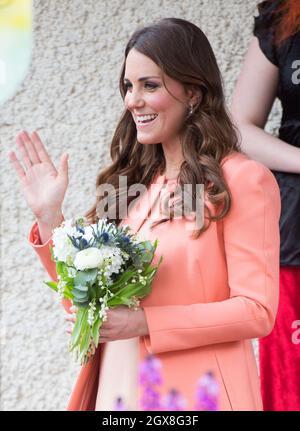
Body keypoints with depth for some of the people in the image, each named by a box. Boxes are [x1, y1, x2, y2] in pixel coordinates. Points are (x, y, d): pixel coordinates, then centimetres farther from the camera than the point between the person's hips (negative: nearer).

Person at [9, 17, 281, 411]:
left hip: (193, 395, -5)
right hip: (117, 390, 5)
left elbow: (257, 311, -13)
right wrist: (48, 216, -1)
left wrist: (144, 322, -19)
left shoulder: (243, 180, -9)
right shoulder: (133, 182, 7)